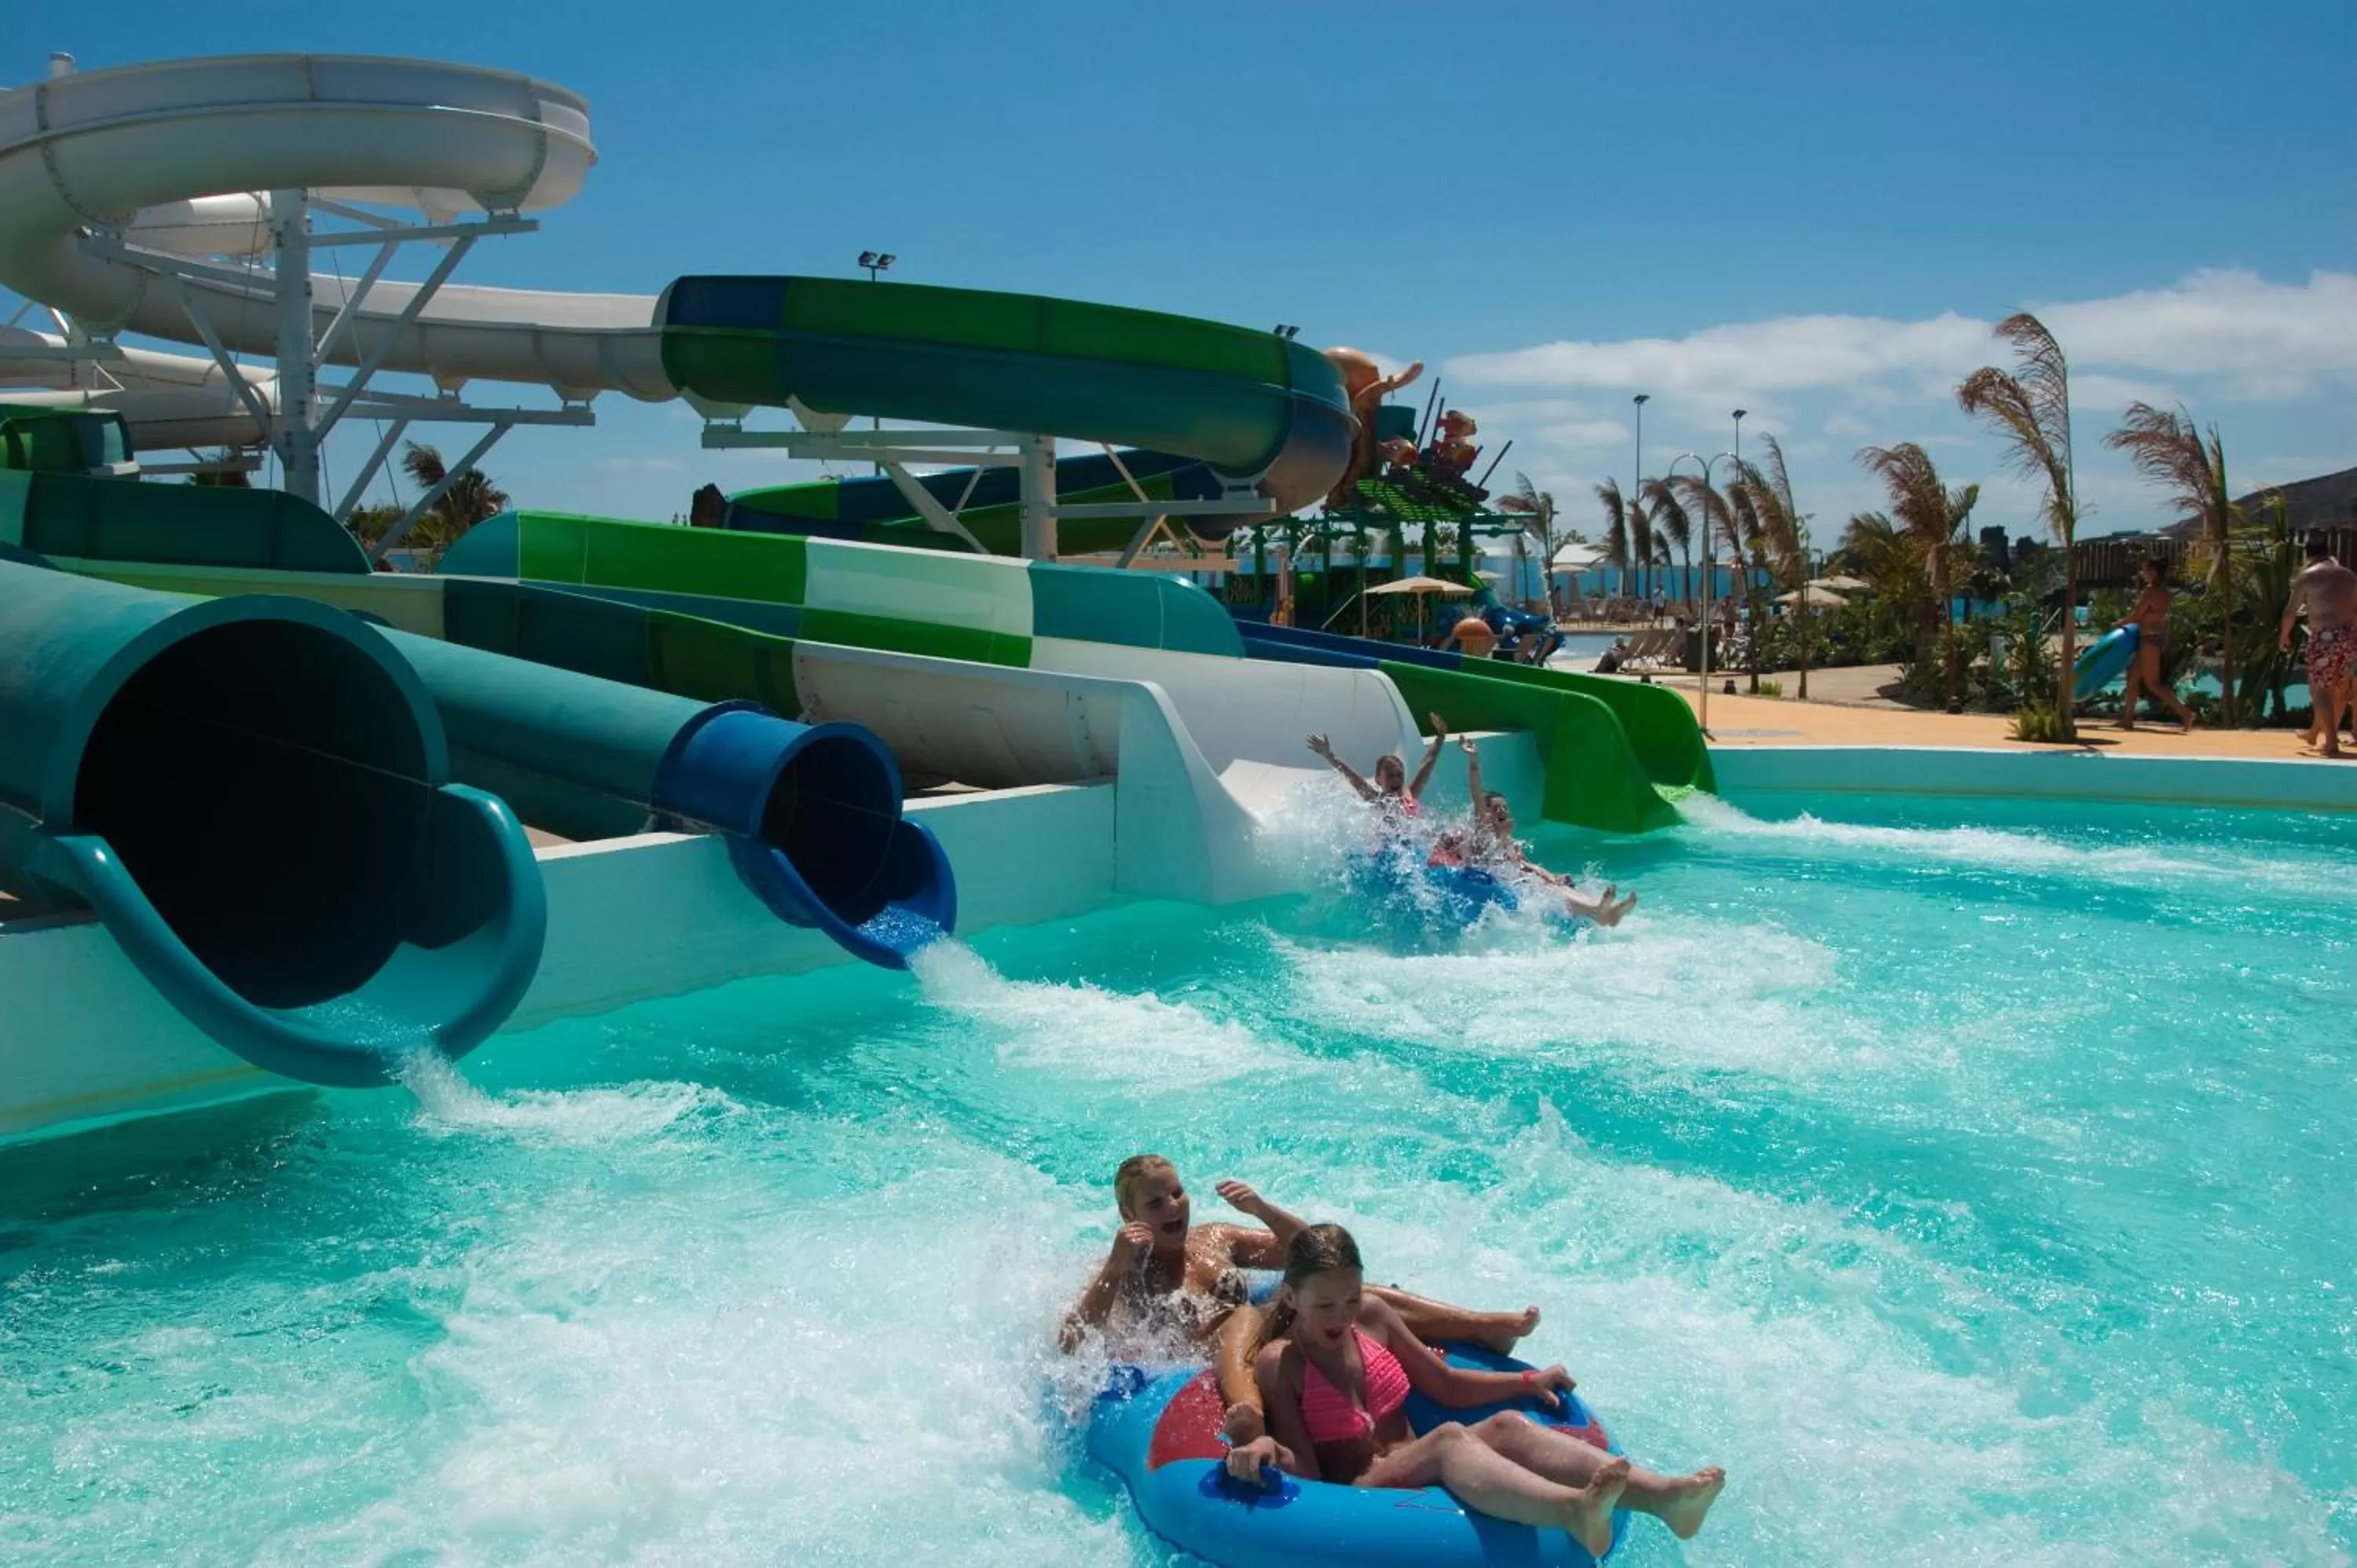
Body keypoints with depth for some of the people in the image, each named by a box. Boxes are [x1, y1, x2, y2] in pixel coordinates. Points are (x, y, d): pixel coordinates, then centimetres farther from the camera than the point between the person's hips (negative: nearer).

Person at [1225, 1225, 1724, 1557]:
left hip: (1417, 1473, 6)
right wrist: (1264, 1447, -34)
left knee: (1507, 1426, -25)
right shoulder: (1278, 1362, -7)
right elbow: (1307, 1474, -13)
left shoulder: (1372, 1314, 8)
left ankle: (1661, 1495, -47)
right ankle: (1572, 1510, -67)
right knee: (1447, 1439, -35)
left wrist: (1526, 1381, 10)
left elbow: (1445, 1385, 19)